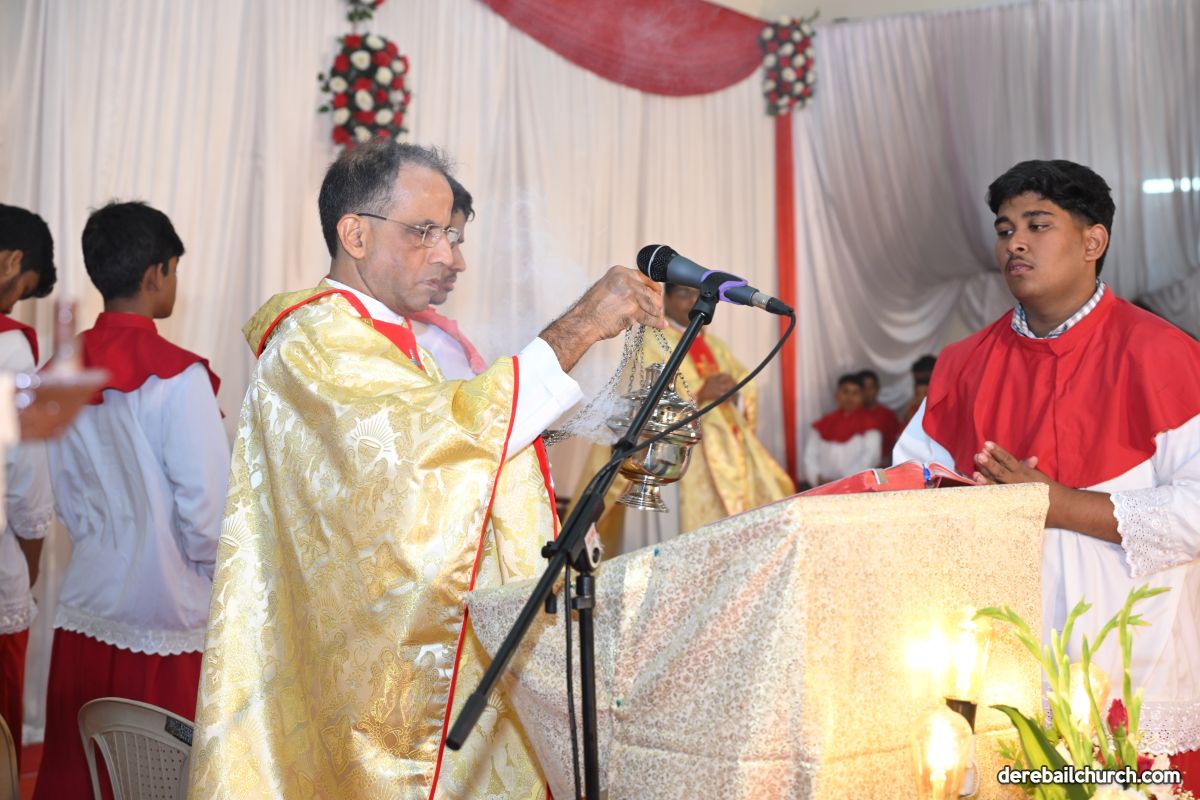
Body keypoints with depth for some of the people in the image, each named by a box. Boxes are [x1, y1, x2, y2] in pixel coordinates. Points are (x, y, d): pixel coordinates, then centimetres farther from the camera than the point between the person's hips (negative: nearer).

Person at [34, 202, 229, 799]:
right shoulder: (178, 376, -15)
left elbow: (67, 498, 12)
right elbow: (206, 504, -14)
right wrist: (213, 574, 3)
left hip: (85, 609, 6)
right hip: (165, 618, -6)